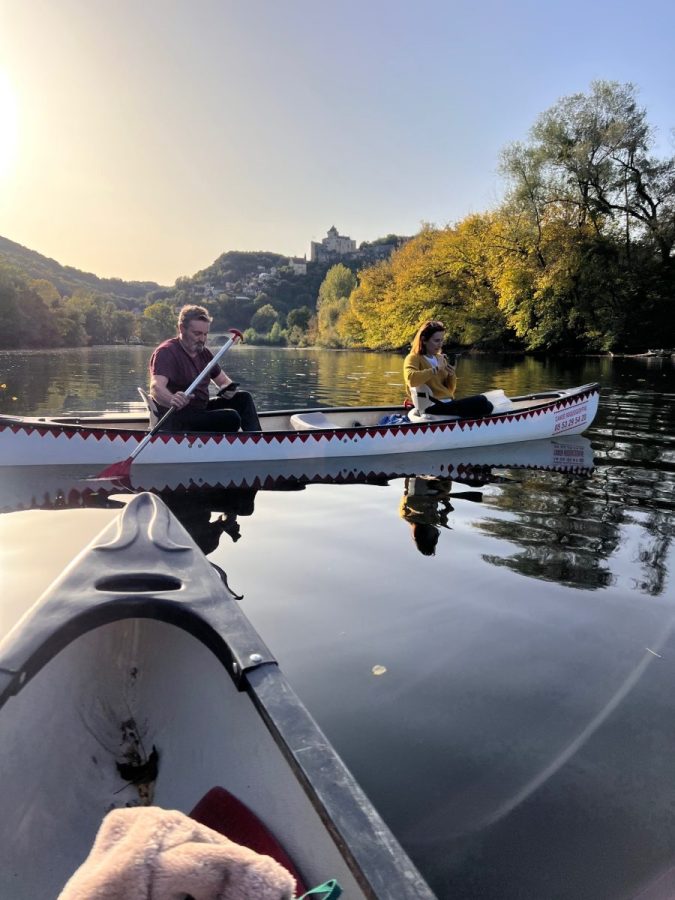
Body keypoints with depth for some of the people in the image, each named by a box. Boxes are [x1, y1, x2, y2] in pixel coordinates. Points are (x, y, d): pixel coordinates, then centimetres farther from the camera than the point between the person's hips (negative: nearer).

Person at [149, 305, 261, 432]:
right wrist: (172, 400, -56)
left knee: (243, 398, -1)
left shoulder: (204, 352, 11)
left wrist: (227, 389, -11)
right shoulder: (166, 352, -15)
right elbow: (156, 387, -31)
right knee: (231, 418, -26)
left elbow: (224, 381, 17)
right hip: (177, 420, -9)